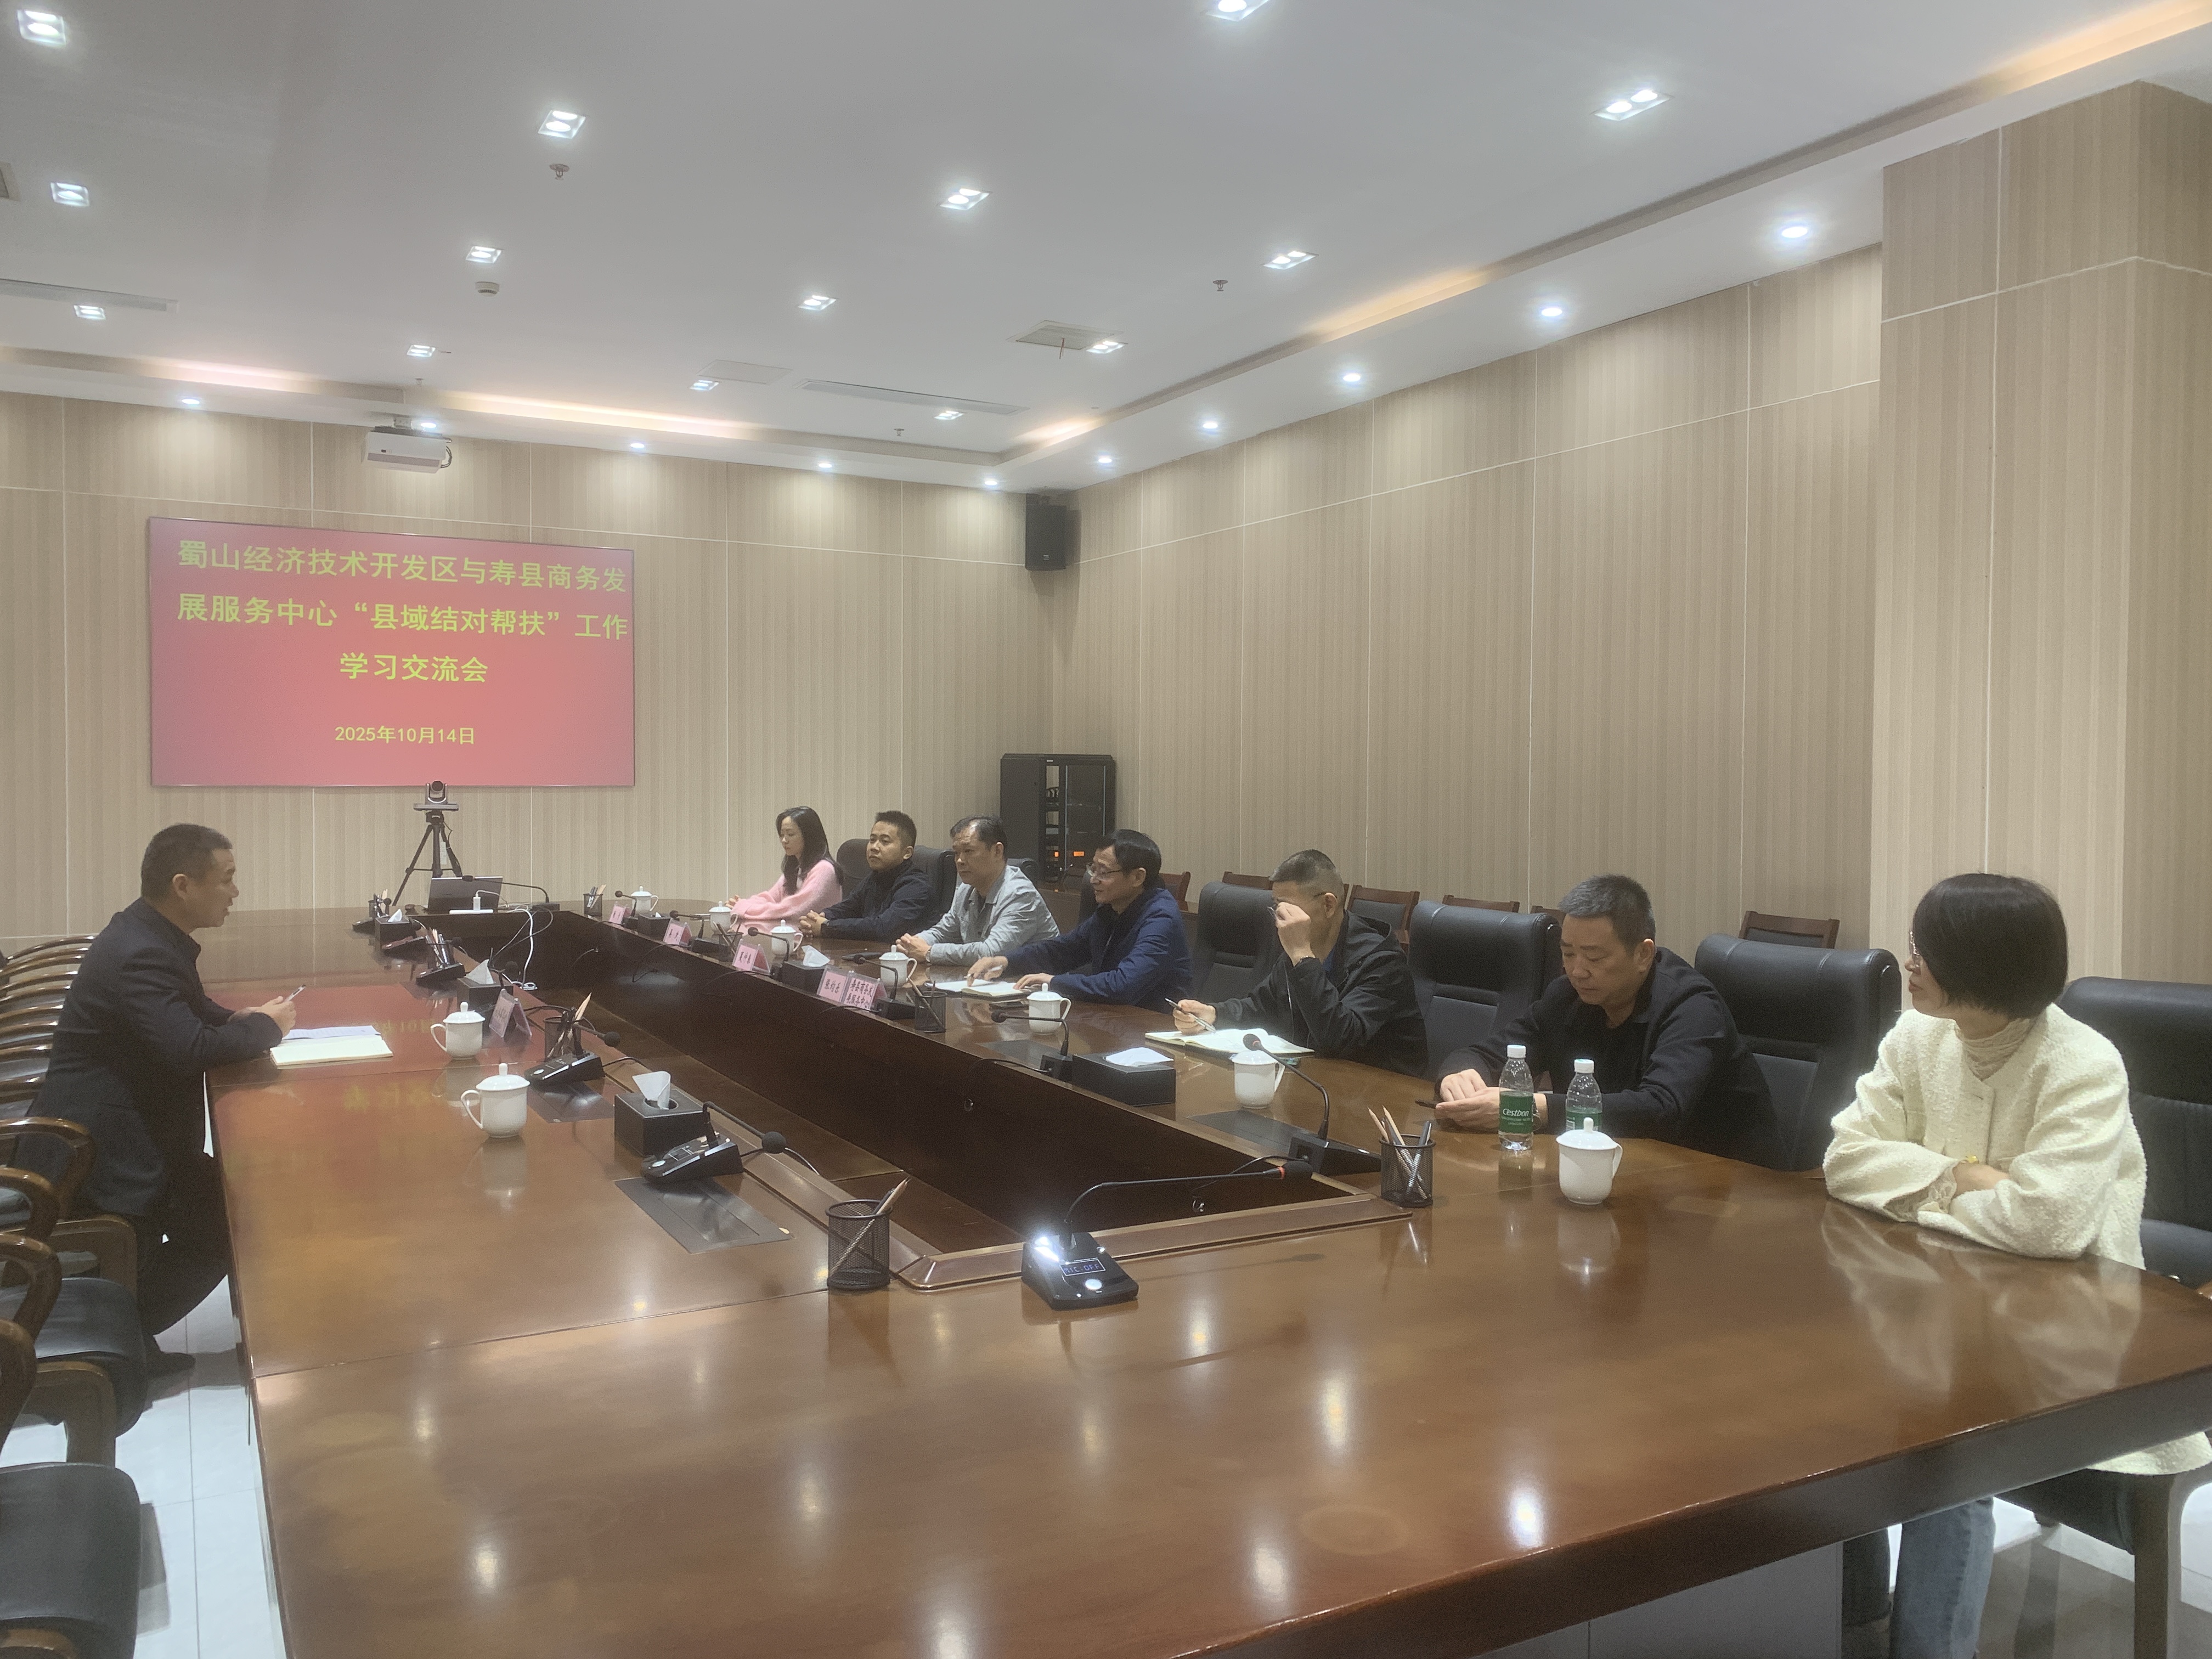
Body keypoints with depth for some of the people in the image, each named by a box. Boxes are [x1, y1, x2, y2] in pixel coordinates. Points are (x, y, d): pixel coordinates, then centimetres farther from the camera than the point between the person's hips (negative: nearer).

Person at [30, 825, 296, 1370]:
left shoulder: (152, 937, 6)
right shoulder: (139, 955, -26)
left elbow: (192, 1012, 20)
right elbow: (192, 1048, -35)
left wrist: (243, 1018, 0)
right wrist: (267, 1027, -18)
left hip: (125, 1128, 10)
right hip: (99, 1150, -10)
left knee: (230, 1196, 10)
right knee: (231, 1220, -6)